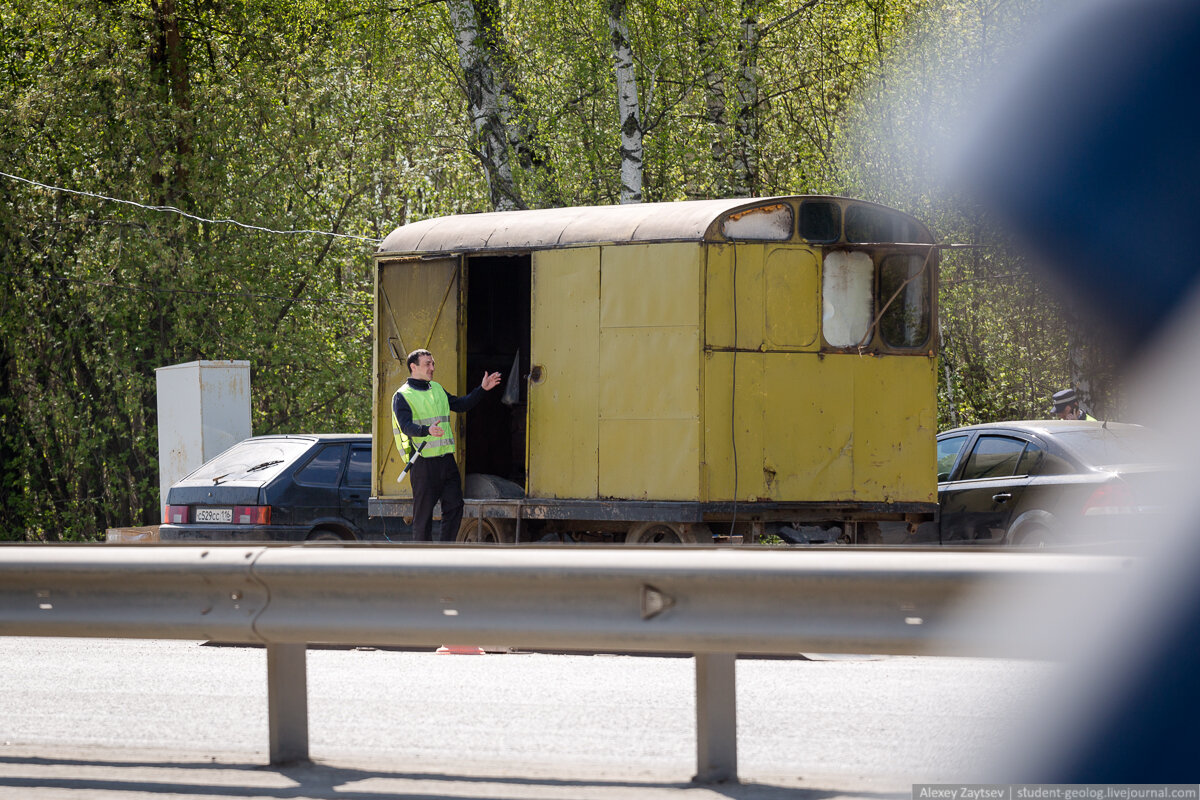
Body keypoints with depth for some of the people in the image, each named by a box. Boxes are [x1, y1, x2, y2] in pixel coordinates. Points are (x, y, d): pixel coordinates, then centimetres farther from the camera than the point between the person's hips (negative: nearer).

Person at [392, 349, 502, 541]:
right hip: (423, 462, -7)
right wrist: (427, 430, -38)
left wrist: (482, 389, 15)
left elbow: (461, 405, 25)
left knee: (454, 506, 4)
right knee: (423, 511, -2)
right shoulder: (402, 396, -5)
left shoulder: (437, 389, 19)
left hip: (446, 459, 7)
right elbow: (406, 426, -19)